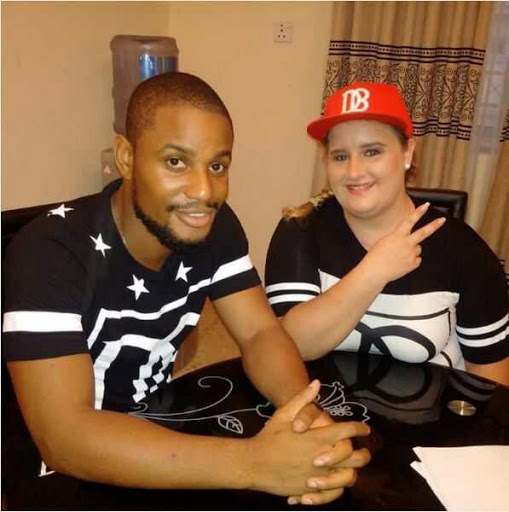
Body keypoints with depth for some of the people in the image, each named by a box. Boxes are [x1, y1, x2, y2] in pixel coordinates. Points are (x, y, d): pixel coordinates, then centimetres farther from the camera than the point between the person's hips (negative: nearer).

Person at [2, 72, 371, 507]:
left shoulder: (215, 226, -10)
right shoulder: (49, 252, -27)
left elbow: (262, 334, -10)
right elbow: (63, 436, -33)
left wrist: (307, 413, -31)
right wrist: (254, 462, -40)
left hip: (155, 432, 5)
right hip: (58, 474, -4)